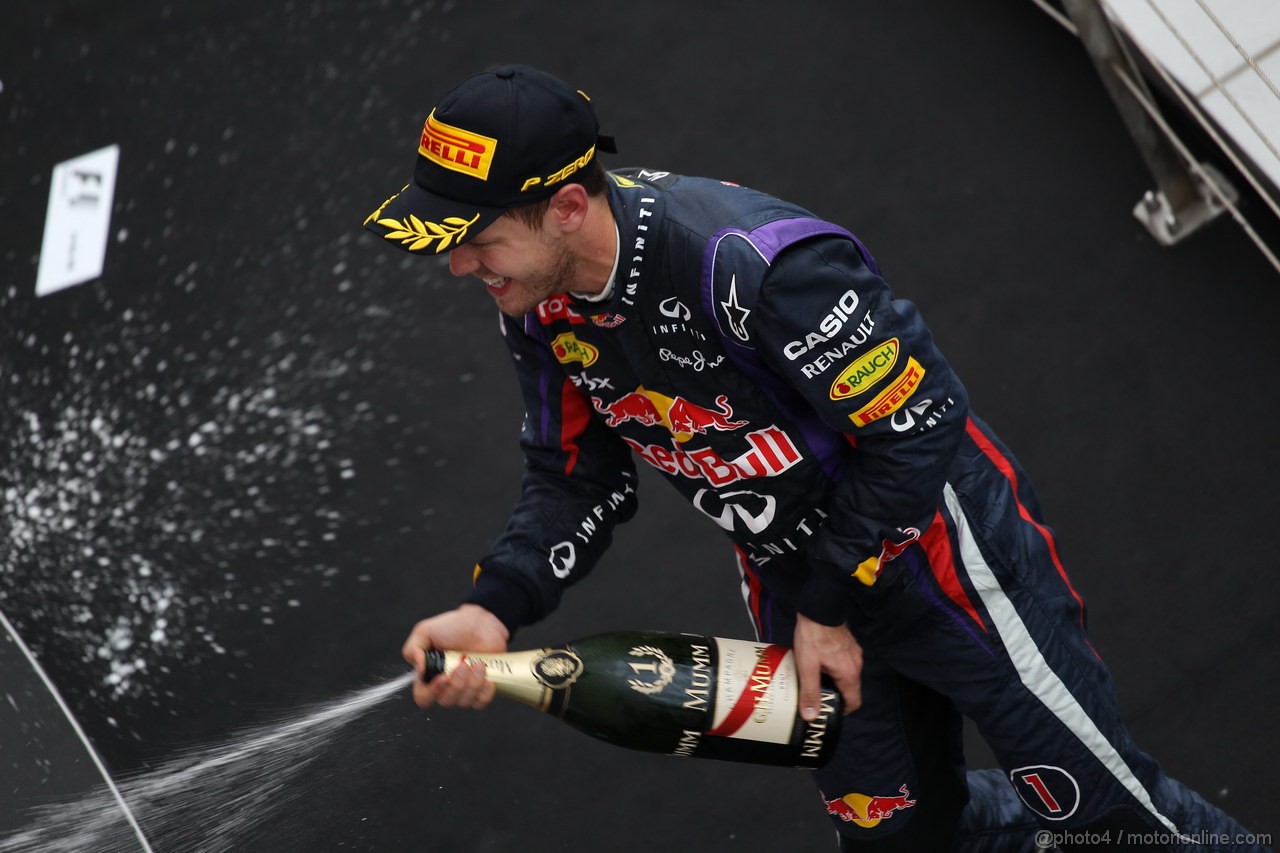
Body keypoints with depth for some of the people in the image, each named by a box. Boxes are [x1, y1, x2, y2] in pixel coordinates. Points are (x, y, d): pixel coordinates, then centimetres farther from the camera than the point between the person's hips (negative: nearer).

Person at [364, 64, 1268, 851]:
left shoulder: (754, 264, -36)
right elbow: (576, 480, 0)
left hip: (937, 546, -7)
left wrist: (831, 606, -17)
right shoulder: (541, 306, -11)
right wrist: (493, 608, -17)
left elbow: (917, 427, -28)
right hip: (795, 577, 7)